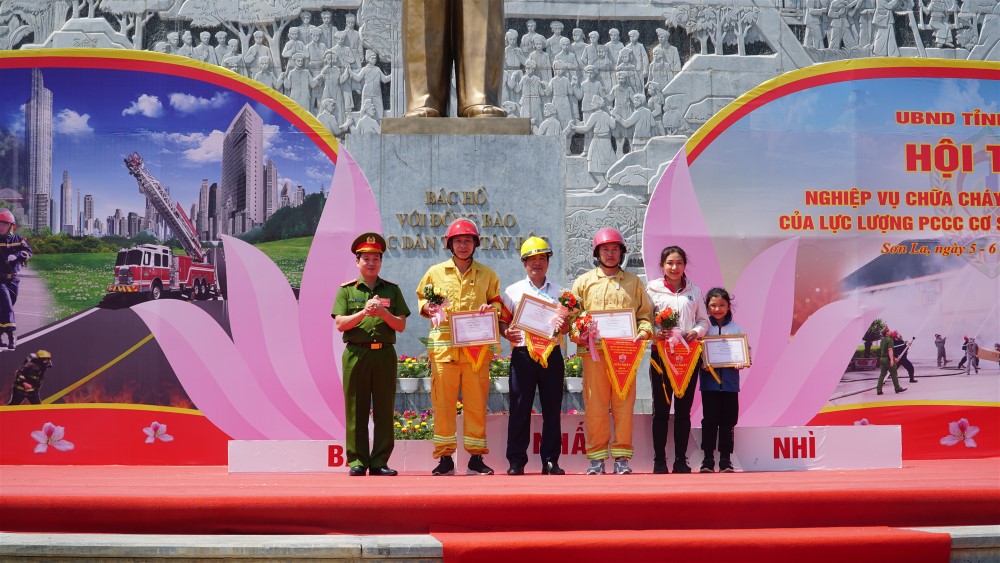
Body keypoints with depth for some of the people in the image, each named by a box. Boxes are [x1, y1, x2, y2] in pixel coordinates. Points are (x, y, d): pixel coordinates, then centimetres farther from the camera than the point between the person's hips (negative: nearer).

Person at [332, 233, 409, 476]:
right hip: (356, 354, -1)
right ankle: (358, 461, 4)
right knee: (356, 410, -1)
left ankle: (380, 462, 6)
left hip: (384, 354, 1)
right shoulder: (346, 290, 9)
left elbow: (401, 326, 6)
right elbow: (340, 324, -1)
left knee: (384, 409, 1)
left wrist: (383, 312, -11)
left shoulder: (392, 290, 12)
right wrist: (363, 312, -15)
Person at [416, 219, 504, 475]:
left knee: (476, 402, 0)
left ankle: (476, 457, 7)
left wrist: (491, 308, -3)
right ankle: (445, 457, 3)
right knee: (443, 402, -3)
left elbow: (498, 302, 19)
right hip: (443, 346, 0)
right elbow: (421, 298, 19)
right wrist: (429, 308, -2)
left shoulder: (487, 274, 14)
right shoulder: (435, 272, 13)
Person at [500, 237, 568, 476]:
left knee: (552, 408, 2)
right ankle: (516, 461, 2)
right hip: (523, 354, -1)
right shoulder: (513, 291, 10)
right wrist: (507, 333, -13)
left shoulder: (560, 292, 14)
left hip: (552, 354, 1)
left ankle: (551, 460, 7)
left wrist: (563, 326, -8)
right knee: (520, 409, -2)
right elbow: (501, 321, 8)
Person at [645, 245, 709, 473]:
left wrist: (697, 331, -6)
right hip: (661, 353, -2)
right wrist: (654, 333, -18)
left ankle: (681, 459, 11)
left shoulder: (695, 291, 11)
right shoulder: (652, 290, 3)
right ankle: (659, 460, 5)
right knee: (661, 408, 0)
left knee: (684, 409, 5)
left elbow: (704, 320, 14)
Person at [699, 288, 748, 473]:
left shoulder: (736, 328, 7)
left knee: (728, 421, 3)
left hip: (730, 381, 1)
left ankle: (726, 460, 10)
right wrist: (701, 364, -18)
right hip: (709, 380, -1)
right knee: (710, 420, -1)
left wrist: (742, 362, -13)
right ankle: (708, 459, 5)